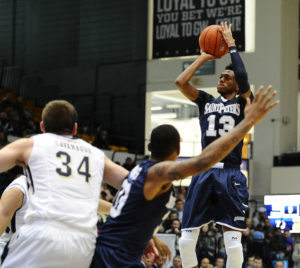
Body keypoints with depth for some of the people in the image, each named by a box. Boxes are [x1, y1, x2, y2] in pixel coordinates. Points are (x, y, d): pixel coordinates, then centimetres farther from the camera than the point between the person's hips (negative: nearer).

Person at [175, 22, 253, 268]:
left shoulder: (242, 102, 6)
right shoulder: (206, 101, 16)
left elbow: (243, 77, -13)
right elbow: (181, 82, 3)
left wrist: (232, 45, -2)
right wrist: (204, 57, 10)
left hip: (231, 175, -4)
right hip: (204, 172, 4)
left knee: (233, 241, -9)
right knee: (186, 238, 1)